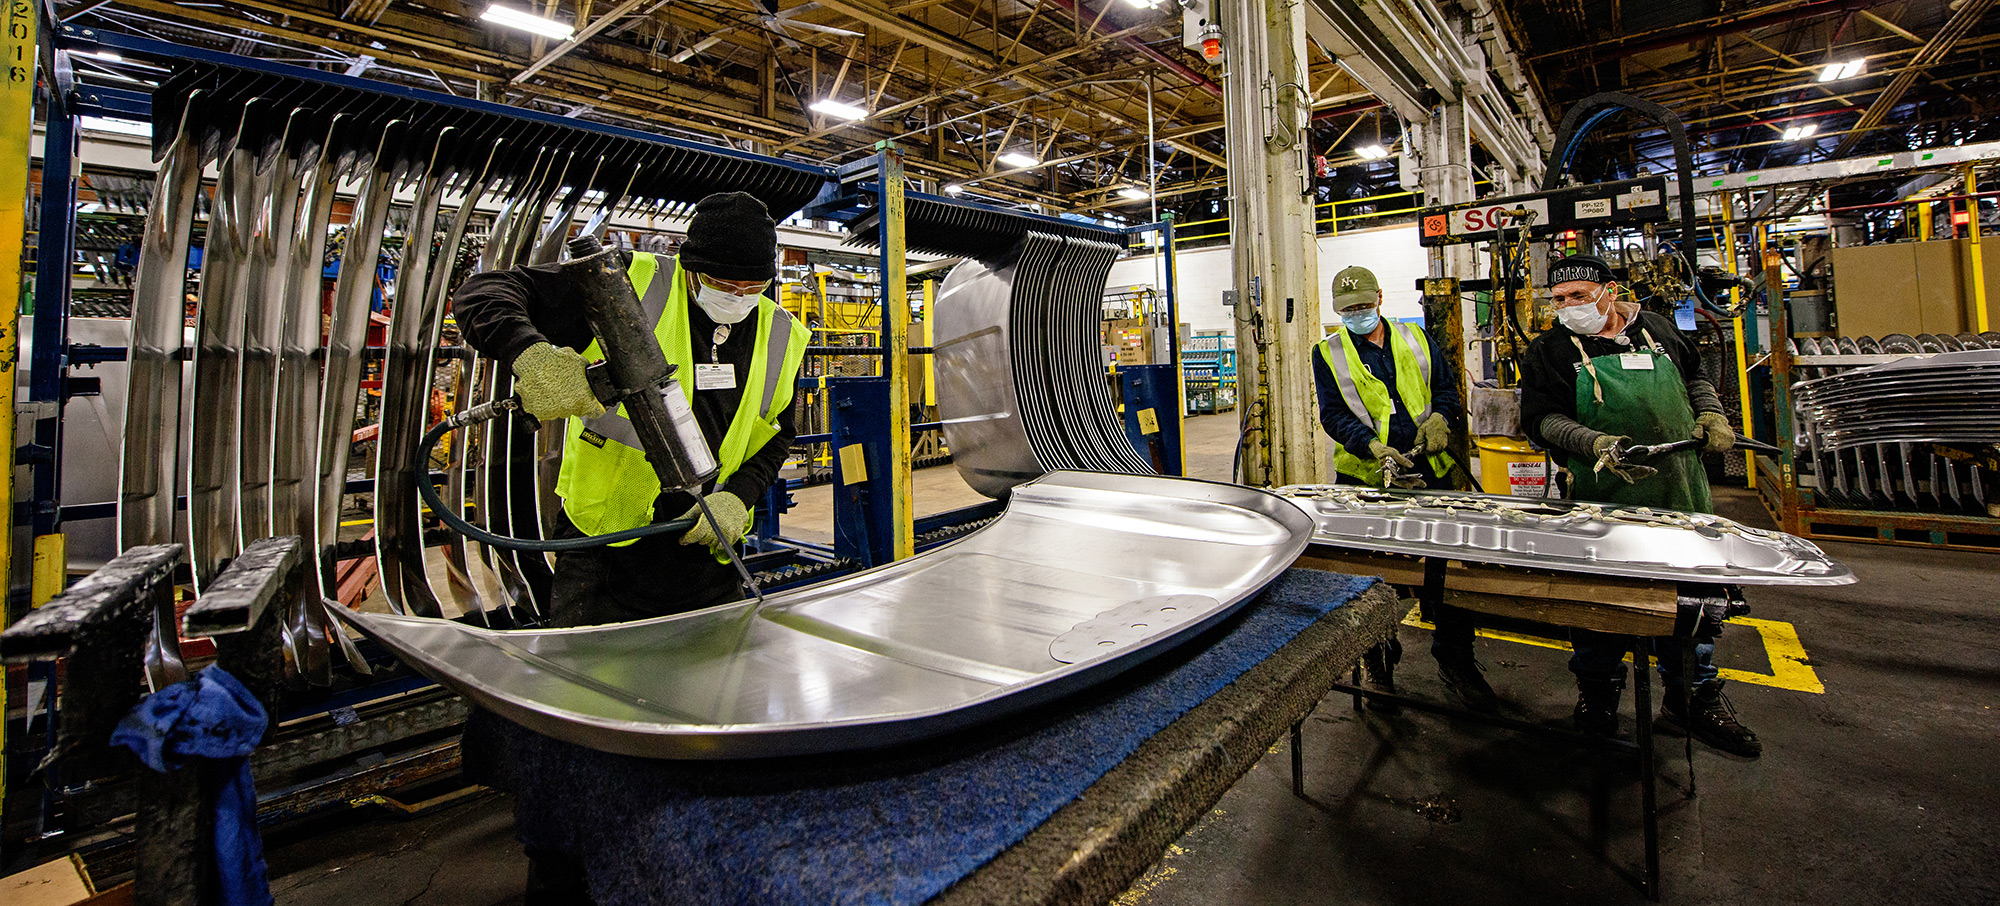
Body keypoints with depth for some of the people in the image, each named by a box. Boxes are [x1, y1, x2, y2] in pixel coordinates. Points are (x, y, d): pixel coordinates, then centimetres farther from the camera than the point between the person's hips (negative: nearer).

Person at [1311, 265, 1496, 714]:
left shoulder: (1416, 340, 13)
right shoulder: (1329, 353, 3)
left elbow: (1447, 387, 16)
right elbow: (1332, 413, -5)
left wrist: (1440, 417, -7)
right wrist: (1372, 446, -21)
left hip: (1431, 471, 2)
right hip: (1368, 477, -2)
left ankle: (1455, 658, 19)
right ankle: (1380, 649, 28)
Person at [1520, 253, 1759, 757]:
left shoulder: (1656, 330, 11)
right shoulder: (1550, 351, -4)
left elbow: (1695, 377, 26)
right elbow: (1543, 419, -11)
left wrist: (1711, 415, 9)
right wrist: (1597, 444, -26)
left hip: (1680, 494, 5)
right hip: (1604, 500, -4)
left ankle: (1692, 701, 29)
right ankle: (1597, 698, 20)